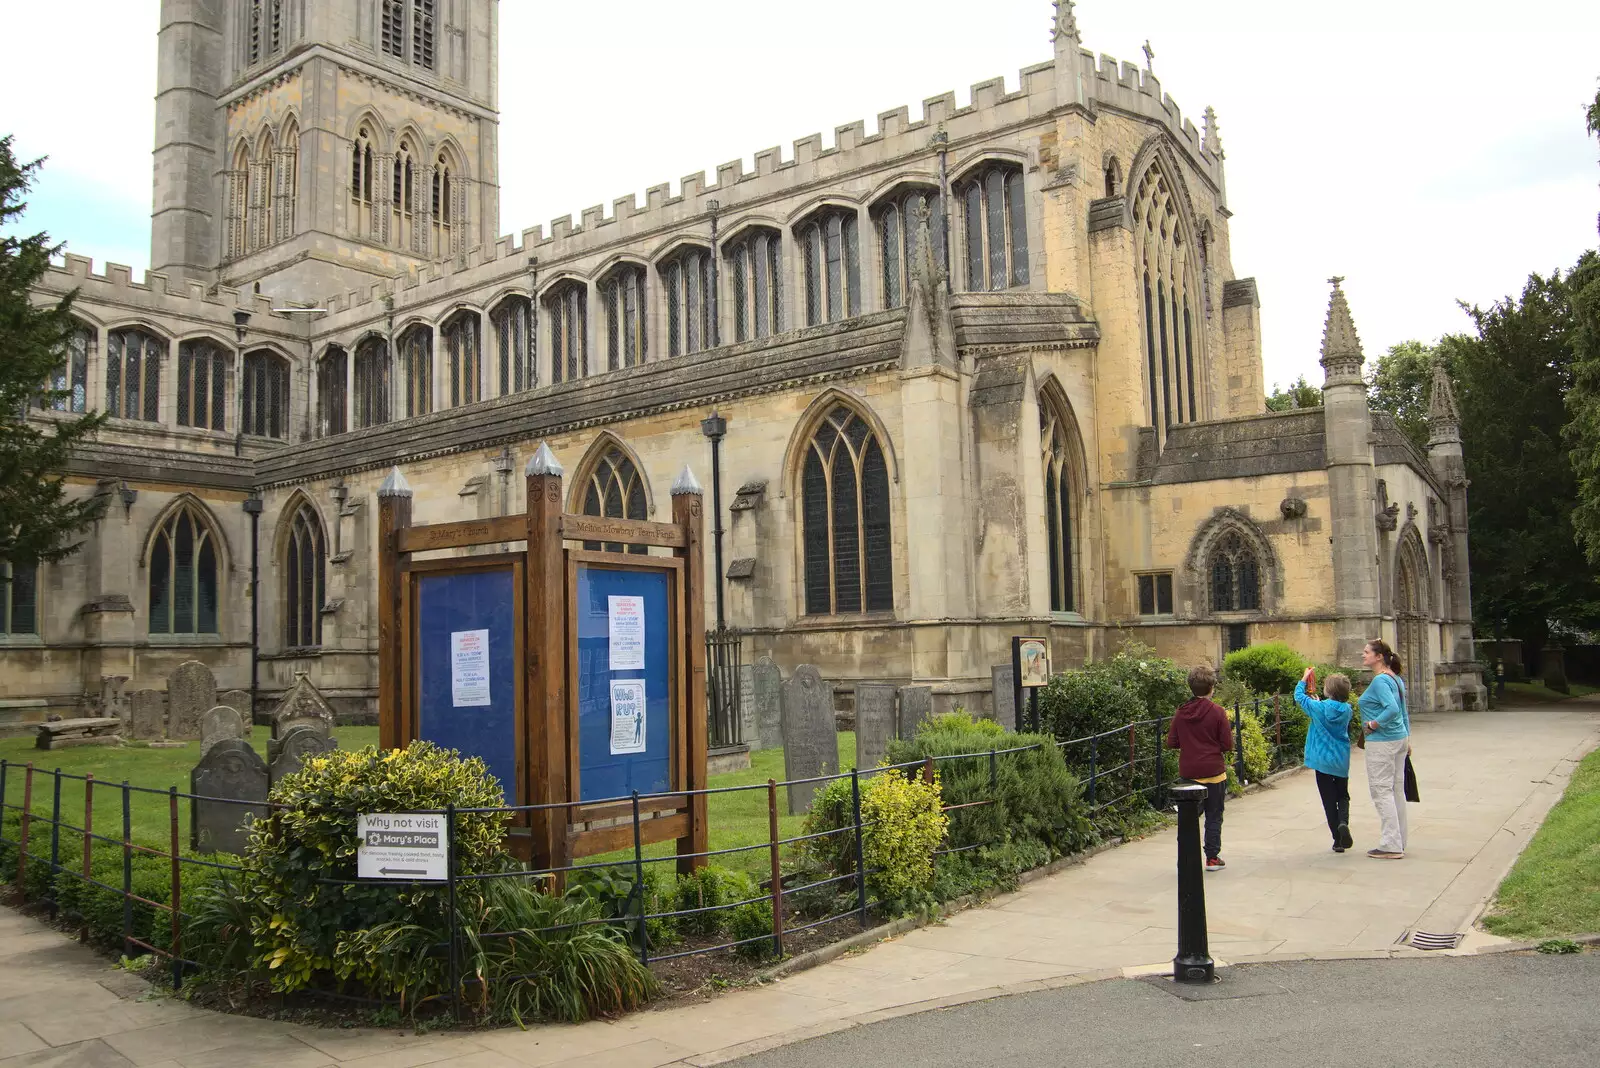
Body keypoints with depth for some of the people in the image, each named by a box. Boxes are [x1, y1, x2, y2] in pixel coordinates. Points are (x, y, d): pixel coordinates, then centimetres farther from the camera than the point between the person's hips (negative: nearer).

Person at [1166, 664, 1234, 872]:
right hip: (1214, 771, -3)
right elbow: (1227, 744, -10)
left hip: (1188, 772, 3)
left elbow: (1171, 743, 1)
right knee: (1214, 816, 8)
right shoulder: (1217, 711, -11)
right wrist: (1213, 744, 10)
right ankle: (1212, 858, 11)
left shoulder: (1180, 712, -2)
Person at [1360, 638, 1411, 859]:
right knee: (1396, 790, 13)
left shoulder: (1380, 681, -18)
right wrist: (1407, 739, 24)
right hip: (1400, 739, 10)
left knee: (1381, 790, -4)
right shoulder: (1396, 679, 12)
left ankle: (1391, 845, -2)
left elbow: (1392, 709, -31)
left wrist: (1373, 724, -19)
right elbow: (1403, 712, 18)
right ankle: (1399, 843, 20)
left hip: (1382, 742, -10)